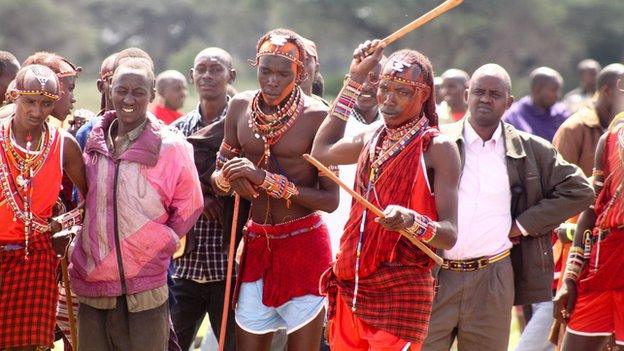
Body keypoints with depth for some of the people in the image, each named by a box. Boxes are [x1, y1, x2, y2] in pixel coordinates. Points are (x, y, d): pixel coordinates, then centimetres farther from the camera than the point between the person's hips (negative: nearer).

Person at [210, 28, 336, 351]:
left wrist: (267, 179, -23)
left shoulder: (316, 116, -13)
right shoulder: (241, 107, 2)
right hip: (257, 243, 5)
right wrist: (229, 178, -13)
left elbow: (331, 200, -16)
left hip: (304, 244, -4)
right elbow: (218, 175, 12)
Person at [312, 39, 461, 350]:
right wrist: (354, 80, 27)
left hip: (400, 296, -6)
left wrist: (410, 221, -33)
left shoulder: (437, 148, -7)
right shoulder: (373, 139, 12)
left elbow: (449, 235, -11)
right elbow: (322, 151, 30)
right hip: (350, 290, 6)